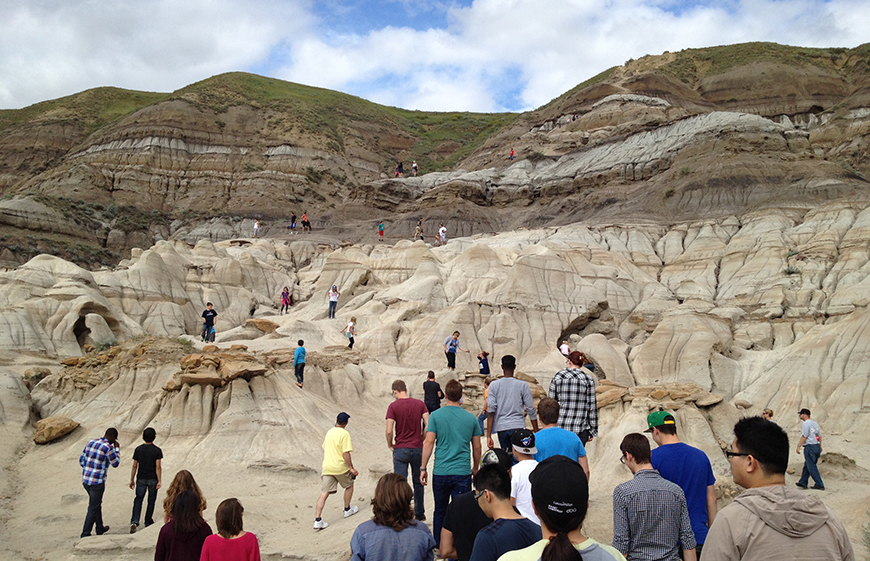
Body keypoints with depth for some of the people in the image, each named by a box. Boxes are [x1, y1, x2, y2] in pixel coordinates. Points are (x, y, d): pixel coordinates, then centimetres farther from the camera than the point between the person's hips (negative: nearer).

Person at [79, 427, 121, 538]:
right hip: (97, 482, -8)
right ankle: (85, 534, 8)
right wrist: (117, 449, 7)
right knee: (93, 508, 4)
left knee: (97, 503, 24)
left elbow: (81, 460, 13)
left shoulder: (91, 443, 7)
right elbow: (115, 463, -4)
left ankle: (100, 528, 37)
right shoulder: (108, 447, -17)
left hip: (85, 480, 8)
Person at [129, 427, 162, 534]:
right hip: (153, 479, -1)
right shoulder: (157, 450, -10)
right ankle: (148, 522, 22)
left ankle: (134, 521, -10)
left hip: (141, 479, 1)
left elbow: (135, 466, 0)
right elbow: (158, 467, -13)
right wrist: (159, 481, -10)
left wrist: (132, 479, 8)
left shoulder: (138, 449, -3)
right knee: (151, 500, 13)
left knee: (138, 499, 7)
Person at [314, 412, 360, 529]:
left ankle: (317, 520, -7)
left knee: (324, 493, 1)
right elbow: (346, 454, -17)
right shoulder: (344, 434, -12)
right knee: (349, 485, 21)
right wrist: (351, 468, -11)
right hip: (340, 467, -5)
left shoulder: (329, 432, 10)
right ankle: (347, 509, 34)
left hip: (327, 467, 5)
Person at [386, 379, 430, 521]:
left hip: (400, 450, -3)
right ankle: (419, 513, 29)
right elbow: (428, 425, -5)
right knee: (418, 482, 18)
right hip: (418, 449, 3)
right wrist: (421, 439, 8)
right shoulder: (420, 404, -1)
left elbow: (389, 431, -15)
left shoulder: (393, 406, -9)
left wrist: (390, 445, 2)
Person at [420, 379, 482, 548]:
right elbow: (477, 447, 8)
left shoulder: (436, 415, -4)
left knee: (440, 511, 18)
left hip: (440, 472, 1)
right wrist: (475, 468, 22)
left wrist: (423, 468, 1)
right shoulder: (471, 418, 1)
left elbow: (429, 442, -7)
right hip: (463, 473, 0)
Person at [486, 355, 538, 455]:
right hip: (518, 426, -2)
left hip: (501, 428, 2)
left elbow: (491, 410, -3)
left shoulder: (494, 385, 3)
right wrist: (536, 432, 10)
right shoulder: (523, 385, 1)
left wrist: (489, 436, -3)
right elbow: (531, 410, 1)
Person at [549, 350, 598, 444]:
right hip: (581, 428, -1)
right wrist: (592, 431, 6)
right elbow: (592, 406, -2)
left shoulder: (557, 377, 1)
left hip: (560, 426, 1)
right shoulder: (588, 379, -2)